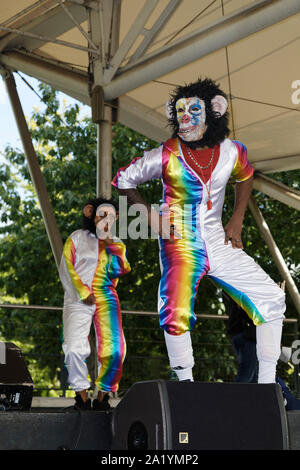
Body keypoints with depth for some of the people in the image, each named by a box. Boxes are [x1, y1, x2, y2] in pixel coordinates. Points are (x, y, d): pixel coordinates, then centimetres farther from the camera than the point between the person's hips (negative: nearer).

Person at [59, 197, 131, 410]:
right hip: (79, 299, -2)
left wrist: (112, 247, -5)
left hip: (107, 299, 2)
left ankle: (102, 396, 0)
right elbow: (67, 268, 2)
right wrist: (83, 293, -8)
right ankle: (82, 396, -3)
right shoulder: (77, 238, 10)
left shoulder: (117, 245, 19)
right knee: (75, 349, -16)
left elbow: (120, 271, 5)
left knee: (114, 350, -12)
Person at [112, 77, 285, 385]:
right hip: (180, 245, -4)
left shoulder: (232, 151, 0)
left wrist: (237, 220, 13)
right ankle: (186, 383, -1)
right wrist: (150, 214, -5)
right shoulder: (166, 155, -10)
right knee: (176, 314, -23)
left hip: (218, 243, 4)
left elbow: (245, 177, 23)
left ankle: (266, 382, 9)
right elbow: (123, 179, 3)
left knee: (272, 299, -1)